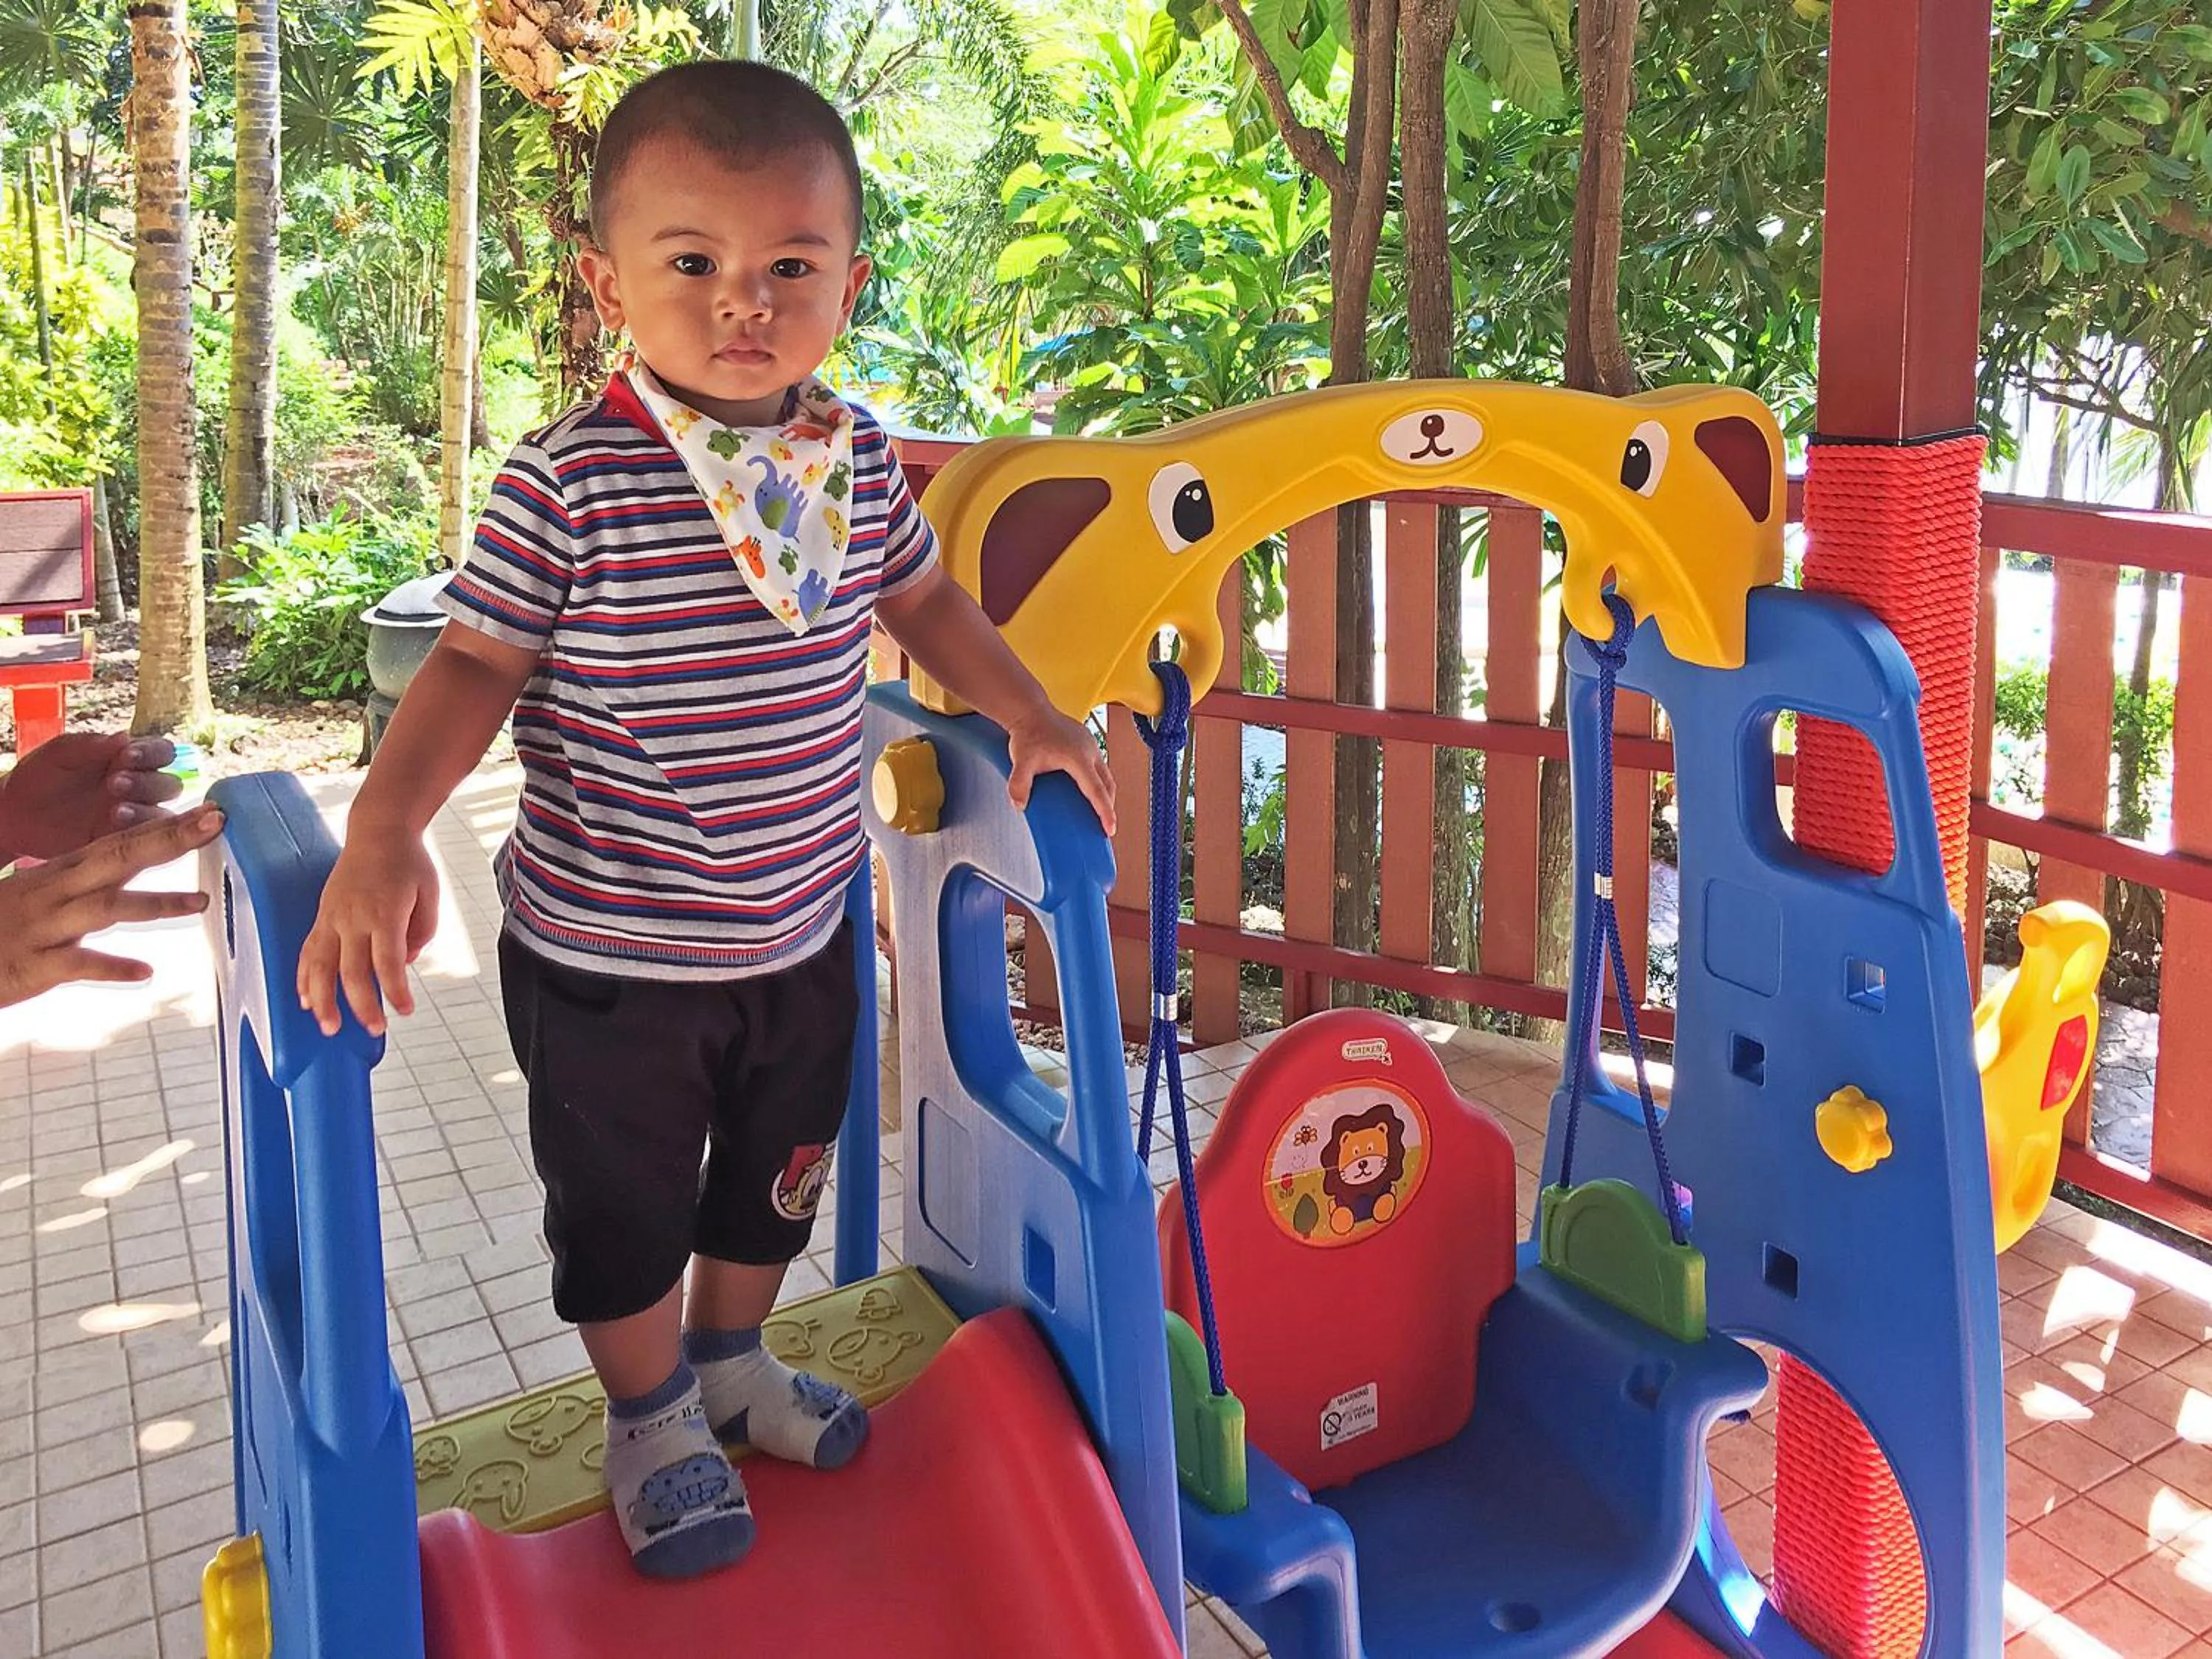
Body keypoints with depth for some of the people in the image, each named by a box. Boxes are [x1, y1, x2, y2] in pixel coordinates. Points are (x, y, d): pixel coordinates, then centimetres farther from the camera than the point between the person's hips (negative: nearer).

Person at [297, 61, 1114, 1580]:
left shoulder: (857, 455, -5)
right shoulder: (574, 481, -21)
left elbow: (924, 600, 11)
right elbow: (476, 664, -16)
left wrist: (1036, 719, 5)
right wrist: (384, 833, -28)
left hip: (802, 933, 5)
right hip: (608, 957, -5)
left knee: (777, 1175, 26)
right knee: (626, 1211, 17)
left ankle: (734, 1362, 54)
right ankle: (653, 1422, 45)